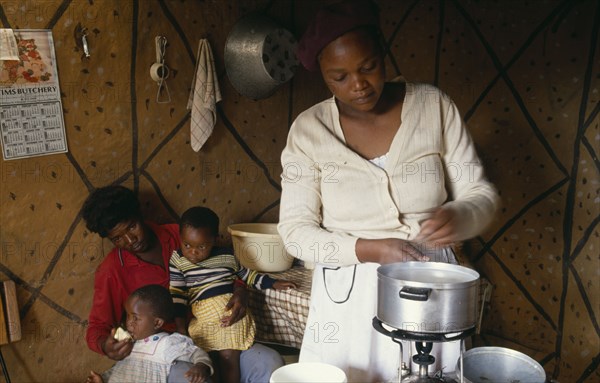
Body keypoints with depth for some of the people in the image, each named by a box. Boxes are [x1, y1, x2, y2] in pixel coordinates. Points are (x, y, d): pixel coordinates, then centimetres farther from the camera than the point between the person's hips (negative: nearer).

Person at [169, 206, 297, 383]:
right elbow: (177, 294, 3)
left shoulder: (227, 256, 10)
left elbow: (246, 275, 25)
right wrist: (180, 324, -4)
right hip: (203, 321, -1)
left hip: (233, 316, 1)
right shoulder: (178, 260, 5)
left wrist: (273, 283, 19)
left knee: (229, 356, -11)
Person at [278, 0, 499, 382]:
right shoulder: (309, 129, -7)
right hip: (349, 295, 0)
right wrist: (370, 250, -21)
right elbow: (296, 229, -7)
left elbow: (480, 192, -1)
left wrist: (458, 217, -24)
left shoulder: (434, 106, -6)